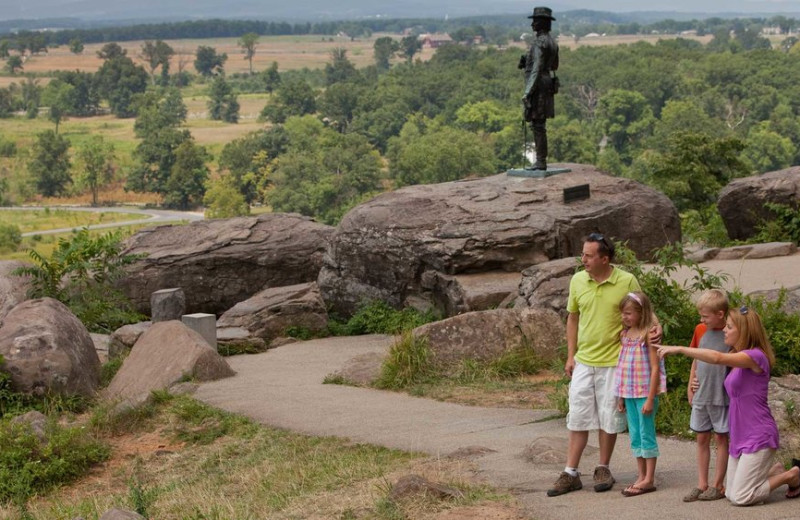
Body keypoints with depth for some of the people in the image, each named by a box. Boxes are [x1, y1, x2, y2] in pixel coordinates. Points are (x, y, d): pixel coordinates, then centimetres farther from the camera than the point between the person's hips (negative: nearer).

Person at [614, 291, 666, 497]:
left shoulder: (648, 335, -12)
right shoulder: (625, 335, 9)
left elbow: (655, 368, -14)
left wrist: (650, 399, -17)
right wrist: (621, 397, 11)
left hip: (645, 393, -7)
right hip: (629, 394, 7)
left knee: (647, 435, -2)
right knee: (635, 437, 11)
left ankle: (649, 480, 4)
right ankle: (641, 477, 18)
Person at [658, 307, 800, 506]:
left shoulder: (755, 356, -17)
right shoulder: (739, 359, 14)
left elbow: (718, 357, -32)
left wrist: (678, 349, -30)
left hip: (758, 438, -9)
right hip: (740, 437, 9)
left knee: (740, 497, -9)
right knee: (731, 494, 8)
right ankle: (774, 471, 25)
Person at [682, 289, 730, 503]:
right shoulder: (700, 330, 5)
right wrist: (690, 385, 11)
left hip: (722, 397, -6)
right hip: (701, 396, 6)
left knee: (721, 438, 4)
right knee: (702, 439, 10)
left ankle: (718, 485, 11)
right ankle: (701, 485, 17)